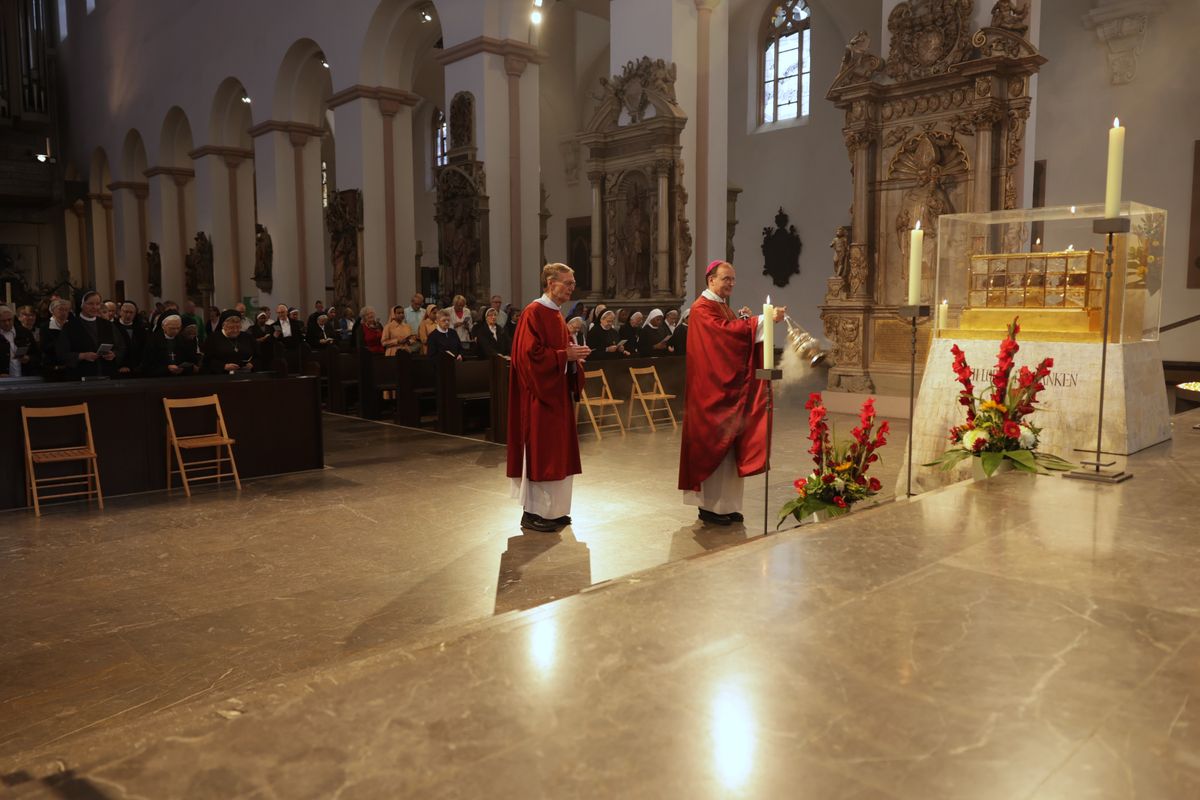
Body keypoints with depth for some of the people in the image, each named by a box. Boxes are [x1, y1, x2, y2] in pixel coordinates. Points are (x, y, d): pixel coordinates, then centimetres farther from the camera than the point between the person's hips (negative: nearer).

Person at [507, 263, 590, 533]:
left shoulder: (557, 315, 15)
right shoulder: (533, 313, -14)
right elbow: (530, 354, -22)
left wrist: (574, 356, 0)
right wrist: (565, 355, -20)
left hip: (558, 394, 9)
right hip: (540, 395, -9)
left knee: (557, 451, 12)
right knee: (539, 451, -4)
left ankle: (553, 509, 20)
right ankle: (532, 512, 6)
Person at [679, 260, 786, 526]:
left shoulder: (724, 307, 18)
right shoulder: (702, 308, -10)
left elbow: (734, 339, 15)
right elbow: (726, 331, -25)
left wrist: (745, 321, -2)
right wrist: (764, 321, -27)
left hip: (730, 386, 9)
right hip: (712, 388, -9)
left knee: (728, 445, 9)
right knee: (713, 445, -3)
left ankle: (726, 505, 16)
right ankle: (709, 506, 6)